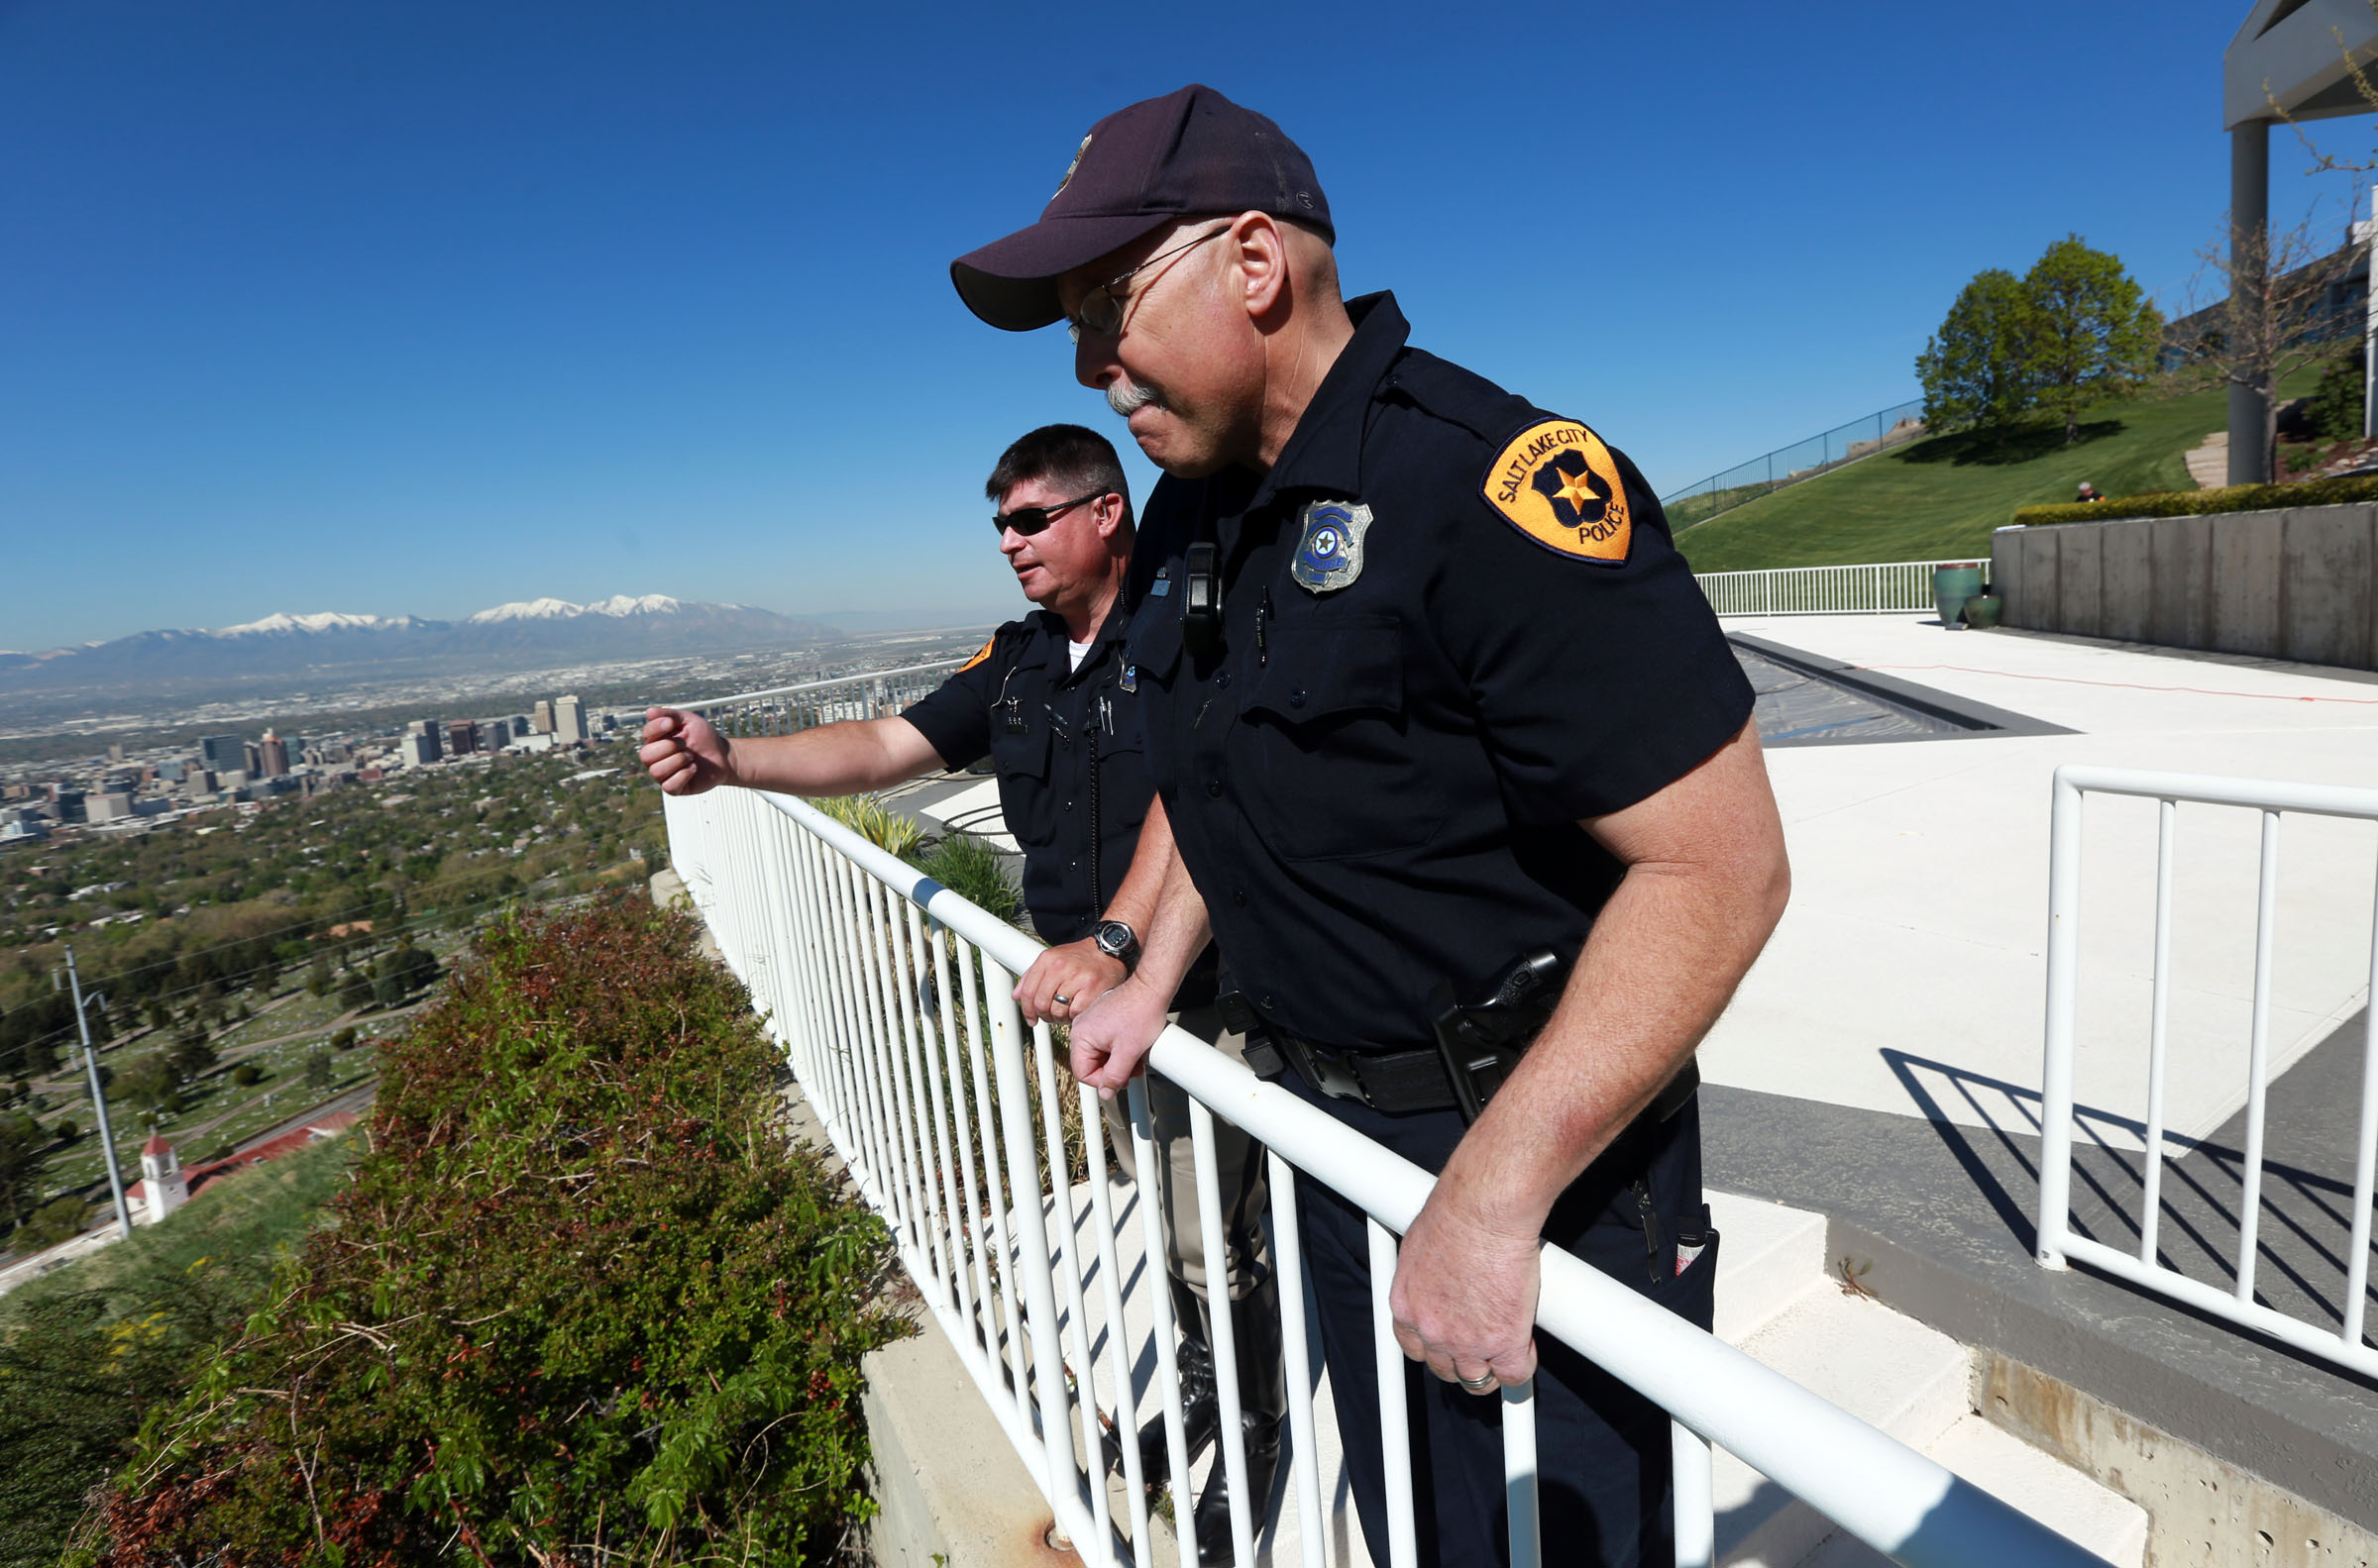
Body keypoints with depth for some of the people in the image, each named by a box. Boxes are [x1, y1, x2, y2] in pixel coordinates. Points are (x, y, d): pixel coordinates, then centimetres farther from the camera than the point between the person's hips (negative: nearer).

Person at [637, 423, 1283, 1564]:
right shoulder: (1021, 660, 8)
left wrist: (1113, 940, -36)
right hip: (1086, 996, 7)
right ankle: (1201, 1386, 46)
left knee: (1212, 1242, 5)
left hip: (1201, 997, -6)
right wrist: (730, 762, -10)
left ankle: (1256, 1438, 31)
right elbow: (890, 745, 3)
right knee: (1159, 1220, 22)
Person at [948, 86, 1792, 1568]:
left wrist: (1499, 1183, -27)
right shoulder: (1190, 518, 4)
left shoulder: (1488, 479, -23)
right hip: (1326, 1129, 8)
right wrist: (1152, 975, 12)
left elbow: (1721, 865, -26)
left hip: (1542, 1142, -7)